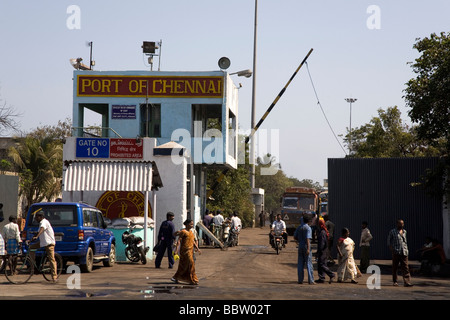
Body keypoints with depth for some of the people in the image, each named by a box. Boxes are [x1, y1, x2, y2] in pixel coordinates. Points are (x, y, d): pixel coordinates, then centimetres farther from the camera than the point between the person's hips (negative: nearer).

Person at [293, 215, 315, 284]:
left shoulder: (299, 227, 9)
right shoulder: (308, 228, -11)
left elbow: (295, 237, 13)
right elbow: (308, 239, -20)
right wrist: (308, 249, -25)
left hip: (300, 246, 6)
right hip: (306, 246, -6)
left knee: (300, 264, 9)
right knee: (309, 263, -3)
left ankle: (300, 280, 9)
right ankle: (311, 280, -4)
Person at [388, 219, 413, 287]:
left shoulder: (404, 231, 15)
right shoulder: (392, 232, 1)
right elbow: (389, 241, 5)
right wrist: (391, 249, -7)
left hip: (404, 252, 3)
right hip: (396, 252, -3)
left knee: (405, 267, -6)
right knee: (395, 267, 5)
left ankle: (407, 282, -13)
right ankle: (395, 281, 17)